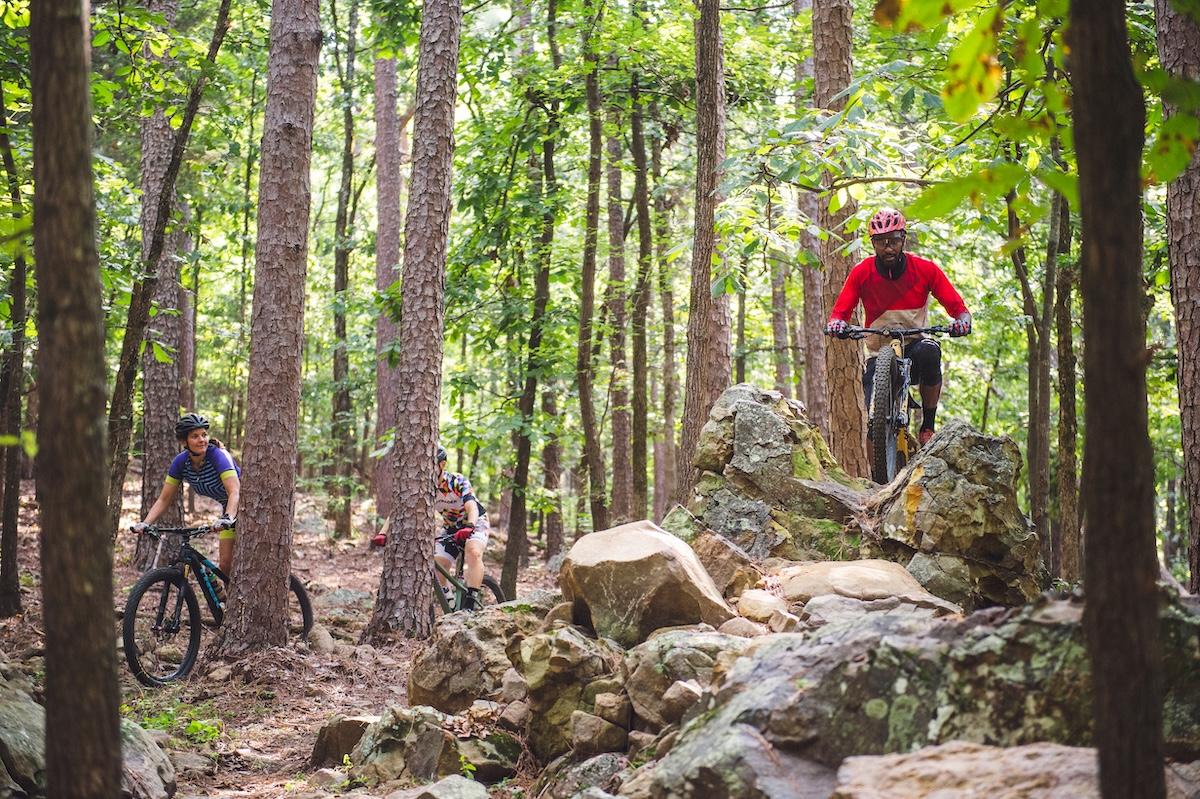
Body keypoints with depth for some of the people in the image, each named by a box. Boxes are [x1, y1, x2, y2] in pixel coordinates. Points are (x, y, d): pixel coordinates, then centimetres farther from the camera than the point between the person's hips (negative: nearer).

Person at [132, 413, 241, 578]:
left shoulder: (218, 455, -28)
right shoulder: (181, 462, -12)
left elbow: (234, 492, -41)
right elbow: (164, 499, -7)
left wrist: (227, 518, -58)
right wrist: (144, 524, -22)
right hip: (228, 508, 6)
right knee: (225, 563, 0)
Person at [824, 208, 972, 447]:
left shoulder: (925, 269, -8)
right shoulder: (862, 272, -7)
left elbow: (958, 307, -9)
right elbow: (839, 312, -8)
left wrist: (962, 321, -32)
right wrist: (837, 324, -32)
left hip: (915, 344, 0)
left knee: (929, 351, -37)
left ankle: (929, 425, -19)